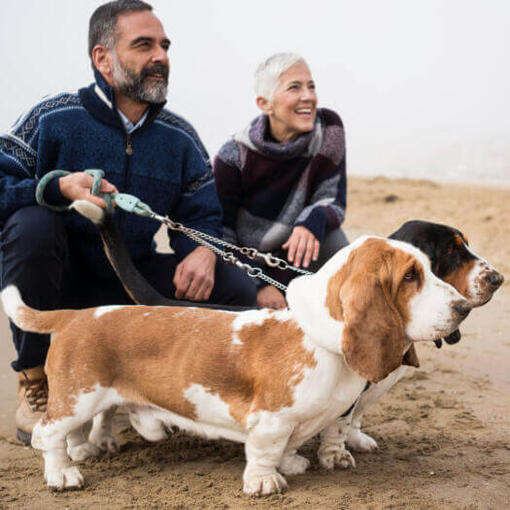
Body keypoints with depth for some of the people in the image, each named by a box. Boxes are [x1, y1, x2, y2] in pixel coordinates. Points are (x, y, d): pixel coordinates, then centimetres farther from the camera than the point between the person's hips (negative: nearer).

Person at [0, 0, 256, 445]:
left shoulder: (180, 138, 2)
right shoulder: (55, 119, -10)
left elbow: (202, 216, 2)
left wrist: (202, 253, -21)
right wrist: (59, 188, -33)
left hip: (130, 284, 3)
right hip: (60, 283, -3)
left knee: (235, 289, -14)